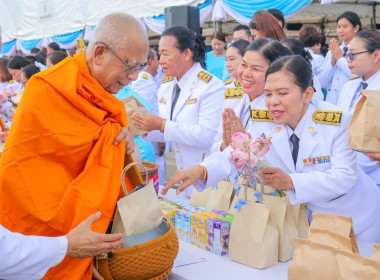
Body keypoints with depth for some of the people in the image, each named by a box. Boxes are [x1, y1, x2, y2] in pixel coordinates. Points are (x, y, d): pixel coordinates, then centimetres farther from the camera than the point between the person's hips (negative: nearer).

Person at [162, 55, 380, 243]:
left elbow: (344, 177, -25)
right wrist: (200, 171, -42)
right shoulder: (265, 125, -10)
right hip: (307, 219, 3)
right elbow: (233, 155, -21)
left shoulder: (337, 122, -21)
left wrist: (291, 182, -39)